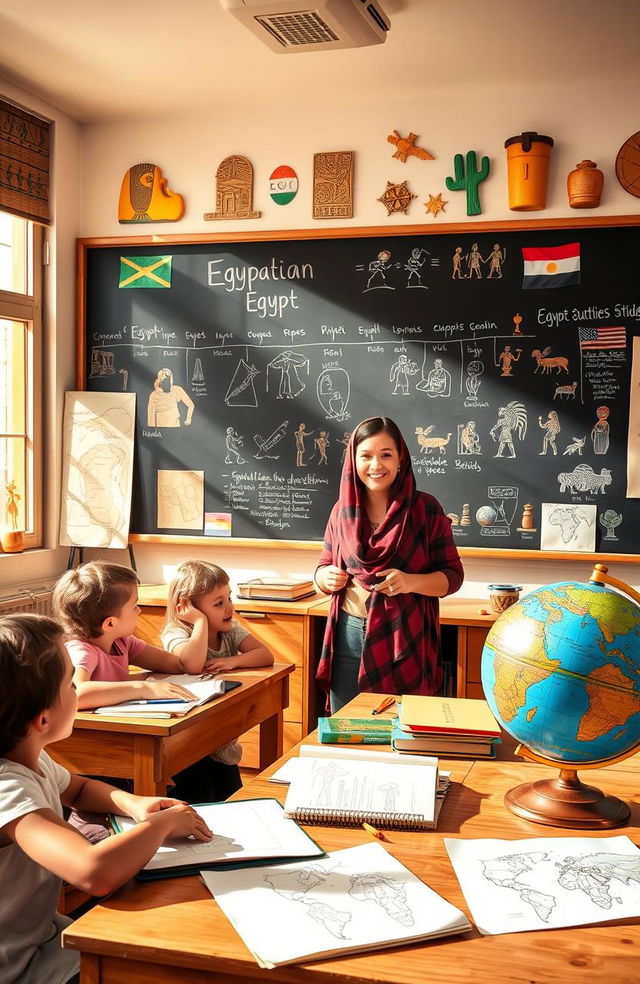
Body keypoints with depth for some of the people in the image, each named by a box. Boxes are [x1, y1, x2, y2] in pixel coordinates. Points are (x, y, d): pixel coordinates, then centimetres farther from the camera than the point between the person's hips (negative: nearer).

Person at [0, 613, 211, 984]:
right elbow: (96, 873, -46)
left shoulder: (32, 759, -3)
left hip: (43, 935, 8)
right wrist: (164, 822, -26)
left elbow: (79, 788, 20)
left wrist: (131, 803, -2)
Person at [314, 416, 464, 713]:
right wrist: (327, 577, -9)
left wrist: (412, 582, -21)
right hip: (348, 634, 3)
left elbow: (453, 575, -3)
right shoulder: (343, 509, 5)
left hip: (404, 640, -3)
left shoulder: (425, 508, -4)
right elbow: (324, 568, 14)